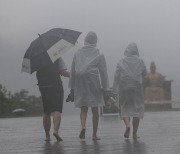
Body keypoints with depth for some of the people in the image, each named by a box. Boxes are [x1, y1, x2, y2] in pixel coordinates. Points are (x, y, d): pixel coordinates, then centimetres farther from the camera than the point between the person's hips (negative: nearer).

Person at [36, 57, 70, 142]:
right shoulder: (57, 58, -6)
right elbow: (64, 72, -10)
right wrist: (70, 74, 7)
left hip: (43, 88, 4)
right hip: (56, 87, -4)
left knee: (46, 112, 12)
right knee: (57, 110, -6)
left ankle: (47, 135, 14)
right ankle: (56, 130, -27)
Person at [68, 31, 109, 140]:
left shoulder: (78, 53, 6)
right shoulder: (99, 55, -1)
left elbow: (73, 71, 7)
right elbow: (103, 72, -3)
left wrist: (72, 87, 12)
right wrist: (105, 87, 0)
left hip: (80, 83, 2)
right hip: (94, 84, -2)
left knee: (83, 108, 7)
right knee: (95, 109, 6)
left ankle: (83, 126, -20)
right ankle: (95, 134, 8)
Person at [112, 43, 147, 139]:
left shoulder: (121, 62, 0)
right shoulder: (140, 61, 0)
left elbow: (116, 76, -2)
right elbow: (144, 73, 11)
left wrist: (115, 90, 1)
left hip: (124, 87, 0)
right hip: (137, 87, 0)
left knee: (125, 108, 9)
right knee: (137, 109, 7)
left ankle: (127, 125, -20)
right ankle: (134, 133, 5)